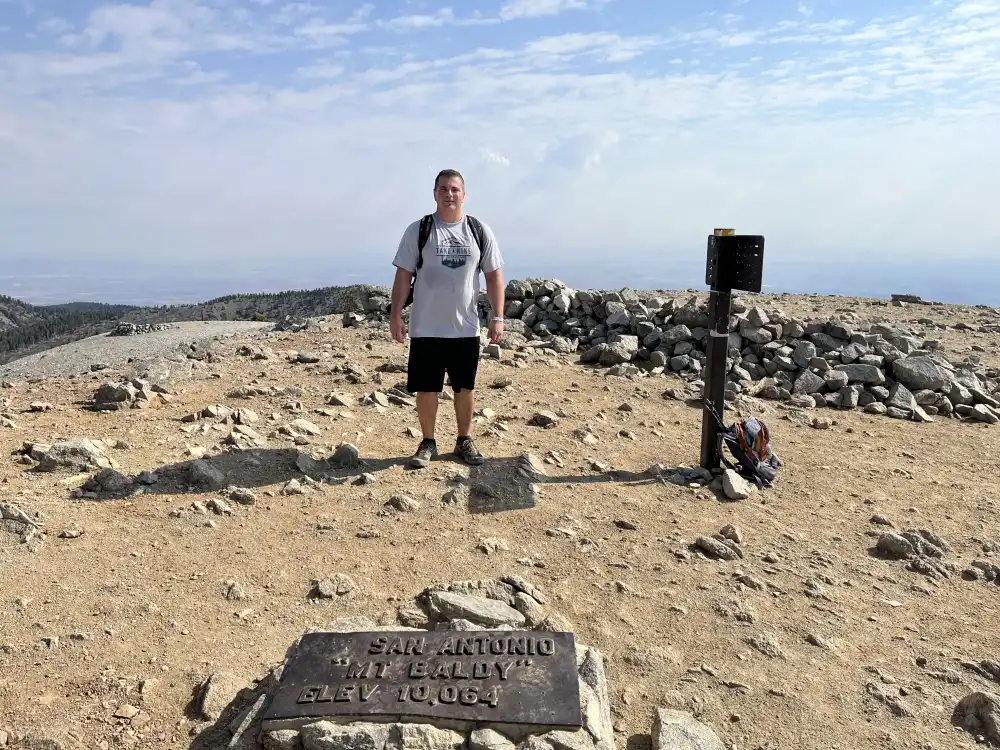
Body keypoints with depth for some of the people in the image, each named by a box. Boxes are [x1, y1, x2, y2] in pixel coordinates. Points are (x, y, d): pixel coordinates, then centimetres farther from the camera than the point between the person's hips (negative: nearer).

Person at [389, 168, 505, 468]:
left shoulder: (480, 231, 3)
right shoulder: (417, 231, -1)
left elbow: (494, 277, 5)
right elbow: (403, 275, -1)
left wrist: (497, 317, -1)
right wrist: (395, 314, -8)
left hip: (466, 328, 2)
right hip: (426, 328, -1)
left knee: (465, 387, 11)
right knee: (426, 388, 5)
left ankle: (464, 440, 27)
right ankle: (428, 442, 21)